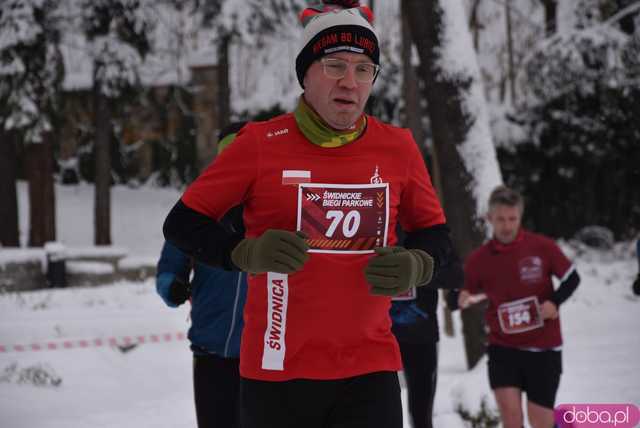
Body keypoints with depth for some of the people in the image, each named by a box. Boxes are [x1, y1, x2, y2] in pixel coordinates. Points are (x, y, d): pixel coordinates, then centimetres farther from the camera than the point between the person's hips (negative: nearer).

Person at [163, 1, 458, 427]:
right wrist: (247, 252, -17)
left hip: (371, 371, 1)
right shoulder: (261, 143, -4)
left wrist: (413, 267, -7)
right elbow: (183, 223, 1)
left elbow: (434, 233, 16)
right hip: (277, 371, -1)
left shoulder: (397, 148, 3)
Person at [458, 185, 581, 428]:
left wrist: (554, 301, -16)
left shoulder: (542, 247, -8)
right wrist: (463, 300, -18)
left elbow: (571, 278, 1)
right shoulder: (478, 259, -4)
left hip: (543, 347, -1)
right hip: (502, 347, 1)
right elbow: (465, 295, 5)